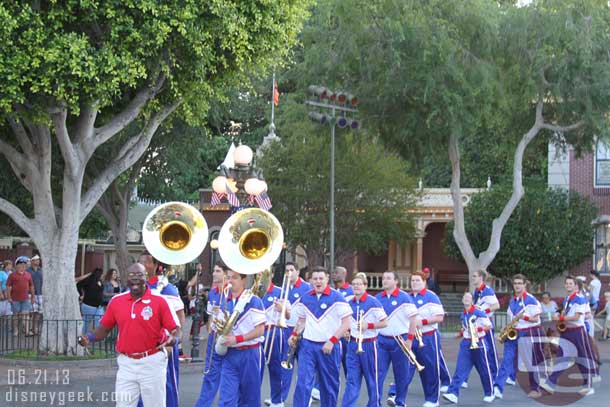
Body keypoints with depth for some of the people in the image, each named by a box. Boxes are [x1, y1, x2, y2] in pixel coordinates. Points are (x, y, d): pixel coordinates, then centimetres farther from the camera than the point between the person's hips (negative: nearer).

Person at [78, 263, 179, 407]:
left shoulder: (159, 301, -7)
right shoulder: (116, 301, 3)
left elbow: (174, 329, -7)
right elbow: (104, 328, 10)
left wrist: (173, 339, -28)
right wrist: (90, 337, -9)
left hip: (152, 362, -3)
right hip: (126, 363, 3)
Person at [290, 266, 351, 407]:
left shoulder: (337, 298, -6)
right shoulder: (305, 298, 7)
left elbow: (346, 323, -8)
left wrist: (332, 341, -17)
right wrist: (294, 334, 1)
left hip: (329, 347, -2)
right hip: (307, 345, 2)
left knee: (329, 385, 8)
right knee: (303, 383, -8)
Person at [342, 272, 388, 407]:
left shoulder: (373, 302, -10)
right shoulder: (349, 303, 6)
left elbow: (384, 323, -10)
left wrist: (368, 325, -20)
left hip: (368, 344, -4)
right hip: (353, 344, 4)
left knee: (372, 378, 7)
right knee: (352, 380, 0)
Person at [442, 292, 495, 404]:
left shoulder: (479, 312, -9)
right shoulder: (463, 315, 11)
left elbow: (489, 326, -12)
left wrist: (479, 329, -25)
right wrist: (463, 331, 10)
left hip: (479, 343, -5)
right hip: (466, 343, 5)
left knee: (484, 370, 6)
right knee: (460, 369, -6)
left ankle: (489, 394, 22)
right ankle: (453, 393, -15)